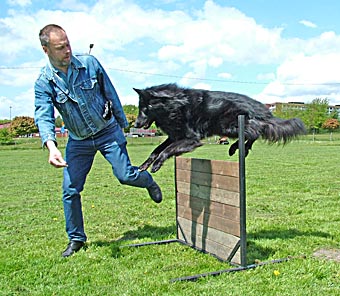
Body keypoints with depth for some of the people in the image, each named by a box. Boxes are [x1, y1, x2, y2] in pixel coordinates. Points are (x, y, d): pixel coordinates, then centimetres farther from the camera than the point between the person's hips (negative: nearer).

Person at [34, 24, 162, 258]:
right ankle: (76, 239, 19)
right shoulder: (44, 83, -12)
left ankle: (149, 181, 27)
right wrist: (51, 146, -41)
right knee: (70, 190, 0)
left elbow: (111, 93, 0)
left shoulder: (90, 63, -10)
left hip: (108, 132, -1)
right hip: (78, 141, 1)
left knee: (125, 175, -11)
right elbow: (43, 117, -23)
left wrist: (122, 124, 6)